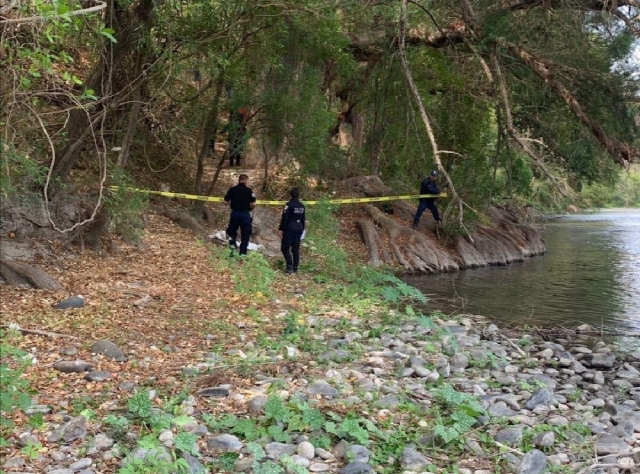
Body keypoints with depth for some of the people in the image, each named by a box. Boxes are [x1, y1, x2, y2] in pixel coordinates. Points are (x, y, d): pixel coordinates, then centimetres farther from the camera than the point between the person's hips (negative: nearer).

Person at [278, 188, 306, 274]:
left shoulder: (289, 205, -14)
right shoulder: (302, 206, 6)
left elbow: (284, 218, -15)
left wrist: (280, 229, -10)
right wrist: (302, 229, 22)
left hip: (290, 228, -6)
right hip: (299, 227, 6)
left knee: (285, 248, 0)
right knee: (296, 249, 11)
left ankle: (290, 266, -10)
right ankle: (295, 268, 12)